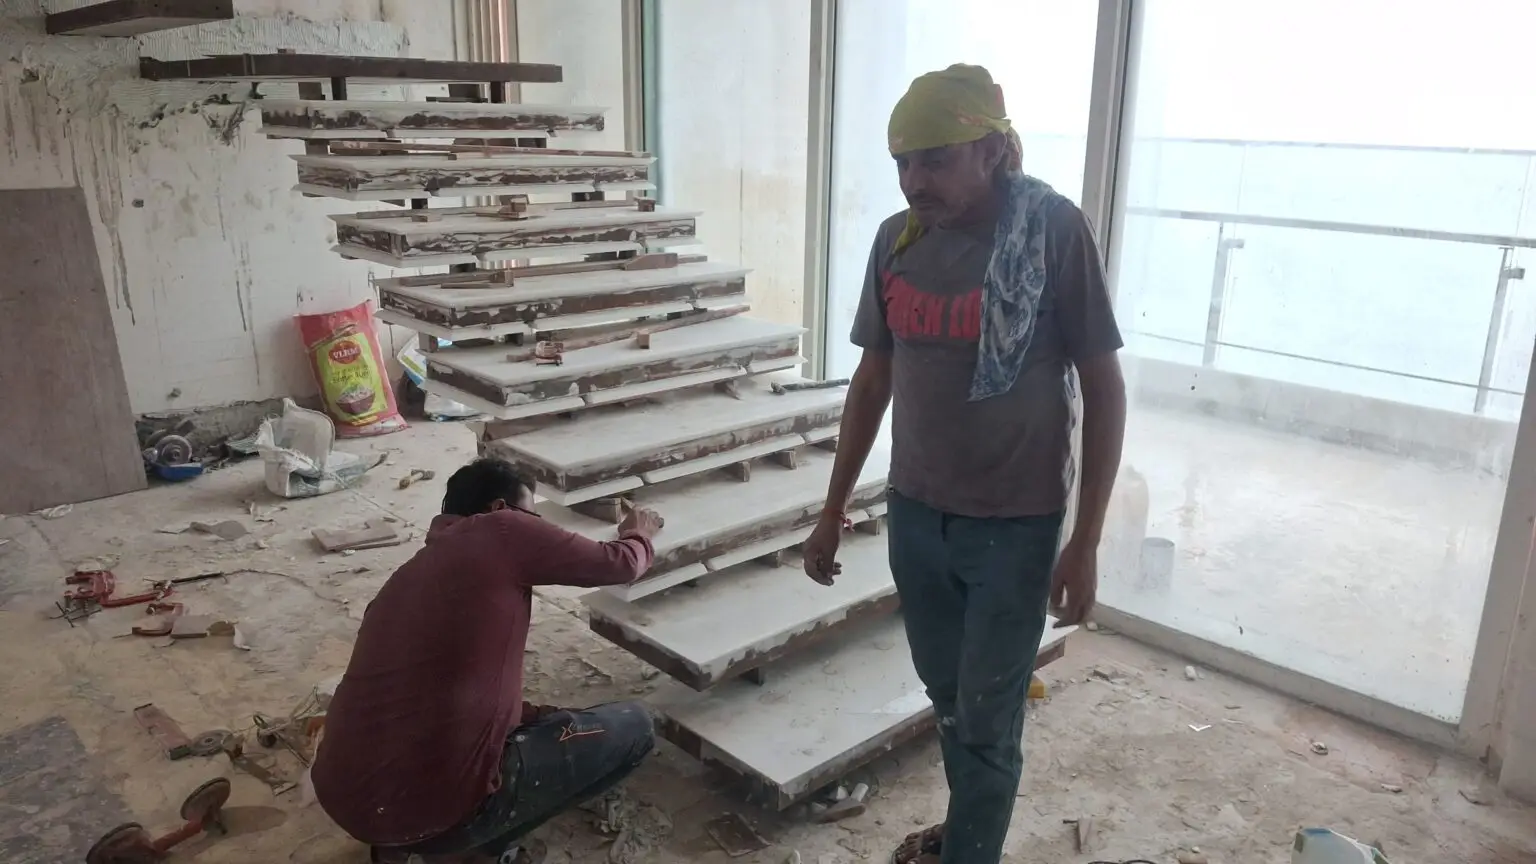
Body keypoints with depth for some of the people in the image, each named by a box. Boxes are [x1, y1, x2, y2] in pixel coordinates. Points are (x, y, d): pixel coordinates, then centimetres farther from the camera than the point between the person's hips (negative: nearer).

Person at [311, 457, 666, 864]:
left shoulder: (413, 570, 19)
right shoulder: (501, 532, -4)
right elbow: (619, 566, 6)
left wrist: (545, 716, 30)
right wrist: (638, 534, 27)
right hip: (424, 808, -9)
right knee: (633, 727, 4)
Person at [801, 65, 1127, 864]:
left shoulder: (1055, 233, -14)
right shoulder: (896, 240, -1)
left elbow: (1103, 388, -10)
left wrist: (1085, 541, -11)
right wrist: (833, 511, 10)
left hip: (1015, 525, -4)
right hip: (914, 513, 5)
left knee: (987, 716, 8)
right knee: (947, 699, 20)